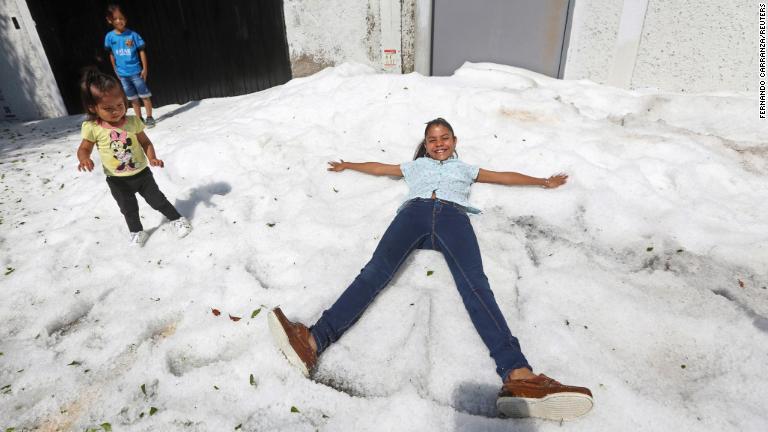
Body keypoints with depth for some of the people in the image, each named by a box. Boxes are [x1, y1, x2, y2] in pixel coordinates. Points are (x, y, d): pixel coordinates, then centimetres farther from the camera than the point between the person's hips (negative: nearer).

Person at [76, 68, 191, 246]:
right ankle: (136, 231, 38)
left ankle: (177, 219, 32)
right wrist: (84, 159, -25)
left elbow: (145, 142, -2)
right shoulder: (92, 128, -14)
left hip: (141, 173, 0)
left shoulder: (133, 121, -12)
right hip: (117, 181, 0)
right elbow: (84, 148, -3)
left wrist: (152, 158, -19)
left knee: (157, 200, 13)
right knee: (129, 210, 17)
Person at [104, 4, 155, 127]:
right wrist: (116, 70, 11)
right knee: (133, 99, 11)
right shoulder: (109, 37, 0)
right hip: (122, 74, 3)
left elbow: (141, 51, -4)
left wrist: (145, 68, -7)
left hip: (136, 71, -3)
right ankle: (139, 119, 19)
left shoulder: (132, 34, -8)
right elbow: (111, 55, 9)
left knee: (144, 95, 2)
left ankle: (150, 118, 13)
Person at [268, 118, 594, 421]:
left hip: (453, 215, 0)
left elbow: (505, 176, 46)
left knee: (475, 284, -30)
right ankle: (313, 342, -50)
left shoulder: (464, 168, 41)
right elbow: (378, 168, 51)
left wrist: (543, 181, 51)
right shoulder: (416, 165, 41)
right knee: (376, 270, -29)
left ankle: (518, 376, -52)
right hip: (415, 211, 1)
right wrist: (346, 165, 60)